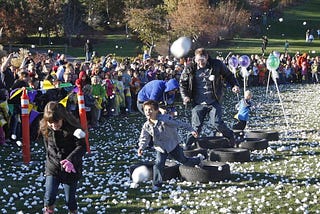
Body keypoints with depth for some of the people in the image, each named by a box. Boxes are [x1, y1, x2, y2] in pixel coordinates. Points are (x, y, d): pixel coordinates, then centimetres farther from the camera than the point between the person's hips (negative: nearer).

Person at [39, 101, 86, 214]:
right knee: (49, 198, -6)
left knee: (70, 199, 9)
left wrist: (70, 160, -33)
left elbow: (81, 147, -19)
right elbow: (48, 148, 8)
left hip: (71, 169, -2)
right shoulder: (45, 129, -7)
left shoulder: (72, 127, -18)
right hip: (52, 168, 2)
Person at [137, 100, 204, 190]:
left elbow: (180, 124, -20)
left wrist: (191, 130, -14)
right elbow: (144, 139, -3)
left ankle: (199, 159, 45)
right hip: (160, 149, 3)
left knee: (184, 161, 15)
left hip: (173, 145, -3)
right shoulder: (146, 126, -13)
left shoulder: (165, 120, -29)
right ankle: (156, 184, -2)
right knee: (158, 165, -14)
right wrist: (141, 148, -23)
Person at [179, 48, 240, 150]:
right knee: (196, 127, -2)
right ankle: (187, 148, 12)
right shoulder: (190, 69, -3)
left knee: (217, 122, -12)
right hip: (198, 103, 1)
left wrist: (234, 85, -5)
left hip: (214, 102, -1)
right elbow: (183, 83, 11)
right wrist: (185, 96, -2)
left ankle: (230, 137, 15)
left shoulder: (217, 65, -3)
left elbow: (228, 75, 11)